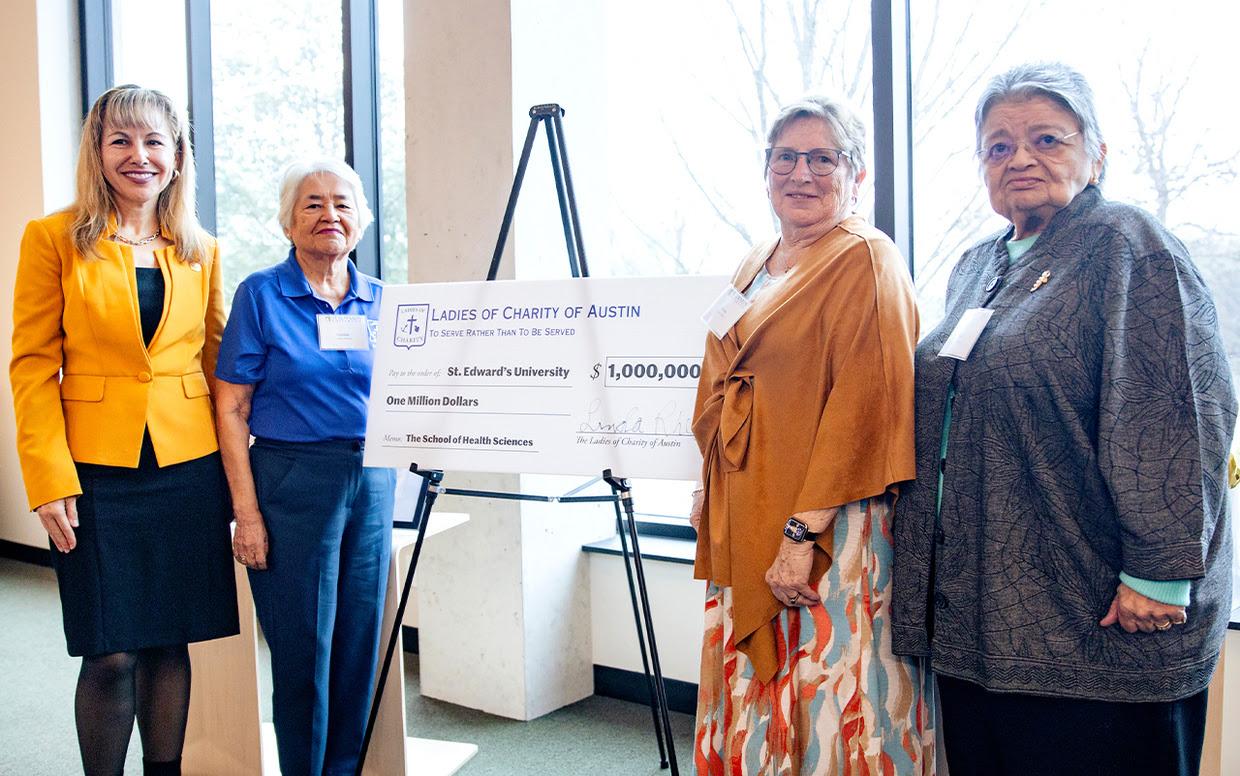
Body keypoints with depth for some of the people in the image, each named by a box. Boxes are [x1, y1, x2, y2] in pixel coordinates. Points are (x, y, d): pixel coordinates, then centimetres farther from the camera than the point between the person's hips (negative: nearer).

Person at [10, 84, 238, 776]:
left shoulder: (200, 250, 9)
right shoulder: (55, 238, 0)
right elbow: (34, 365, -3)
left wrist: (235, 461, 5)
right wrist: (50, 479, -11)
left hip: (188, 467, 3)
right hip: (96, 471, -2)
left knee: (171, 643, 10)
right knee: (111, 656, 1)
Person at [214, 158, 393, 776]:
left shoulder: (380, 301, 9)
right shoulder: (261, 294, -3)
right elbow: (232, 411, -5)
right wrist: (247, 512, -11)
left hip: (372, 485, 4)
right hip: (293, 481, -4)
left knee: (359, 643, 10)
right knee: (304, 649, 2)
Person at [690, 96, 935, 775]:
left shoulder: (866, 260, -9)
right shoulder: (755, 267, 15)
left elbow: (863, 405, -18)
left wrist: (803, 532, -22)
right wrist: (708, 490, 16)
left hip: (831, 536, -8)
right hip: (744, 528, 8)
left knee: (824, 712, -1)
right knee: (752, 705, 14)